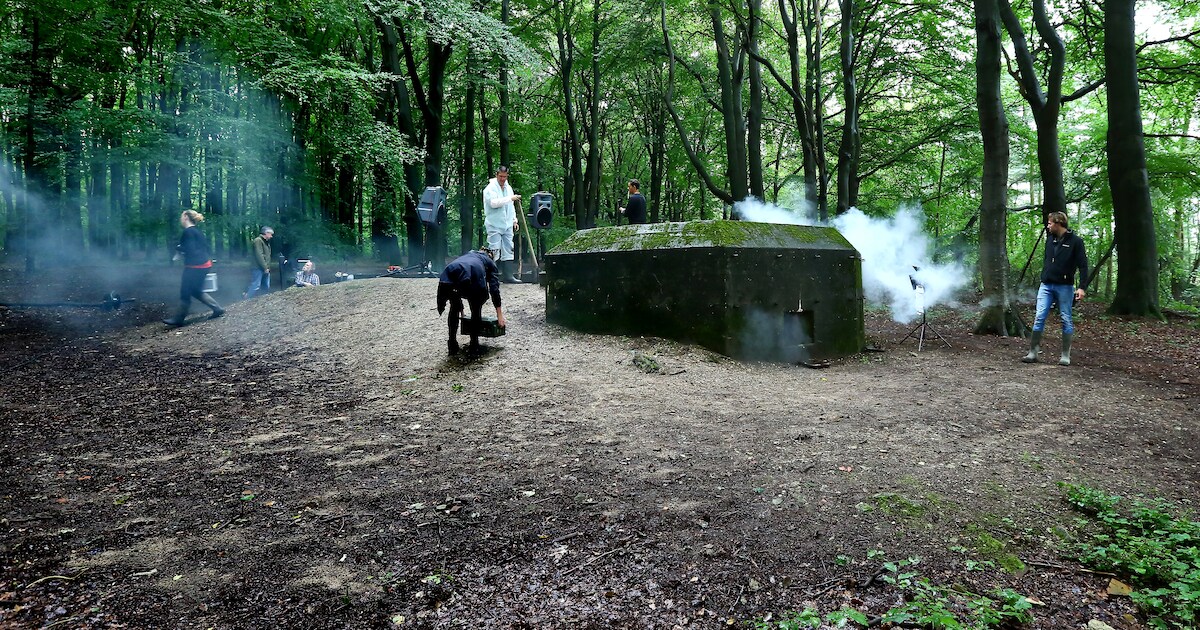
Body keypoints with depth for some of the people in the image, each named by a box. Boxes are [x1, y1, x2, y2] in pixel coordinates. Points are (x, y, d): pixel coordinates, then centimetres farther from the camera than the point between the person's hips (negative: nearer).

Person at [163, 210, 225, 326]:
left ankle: (178, 319, 9)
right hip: (204, 264, 9)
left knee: (185, 293, 1)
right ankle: (217, 309, 15)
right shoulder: (197, 231, 14)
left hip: (195, 266, -9)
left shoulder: (188, 232, -14)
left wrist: (179, 248, -2)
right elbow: (205, 246, 16)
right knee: (196, 291, 18)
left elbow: (189, 250, -21)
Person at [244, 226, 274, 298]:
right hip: (259, 268, -10)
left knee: (266, 287, 10)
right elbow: (259, 256, -19)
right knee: (255, 286, -14)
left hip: (266, 269, 10)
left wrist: (268, 267, 12)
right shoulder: (258, 241, -11)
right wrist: (265, 267, -18)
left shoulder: (266, 242, 19)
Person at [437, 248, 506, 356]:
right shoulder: (491, 263, 34)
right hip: (472, 277, -3)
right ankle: (474, 347, 22)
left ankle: (452, 346, 28)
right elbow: (494, 289, 20)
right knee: (476, 310, 25)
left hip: (448, 276, 3)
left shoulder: (468, 255, 45)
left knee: (454, 307, 30)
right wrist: (500, 315, 22)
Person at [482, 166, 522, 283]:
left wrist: (514, 220, 17)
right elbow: (494, 203, -24)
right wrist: (510, 198, -23)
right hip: (494, 226, -7)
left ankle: (508, 276, 11)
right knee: (494, 251, -7)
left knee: (508, 251, 7)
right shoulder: (491, 188, -7)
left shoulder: (508, 188, 16)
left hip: (507, 225, 7)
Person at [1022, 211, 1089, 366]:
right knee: (1039, 317, -3)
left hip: (1064, 286, -5)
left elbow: (1083, 265, -8)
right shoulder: (1050, 238, 11)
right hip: (1046, 285, 5)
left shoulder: (1075, 241, -5)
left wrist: (1082, 287, -16)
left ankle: (1065, 355, 9)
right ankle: (1033, 352, -1)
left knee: (1066, 320, 2)